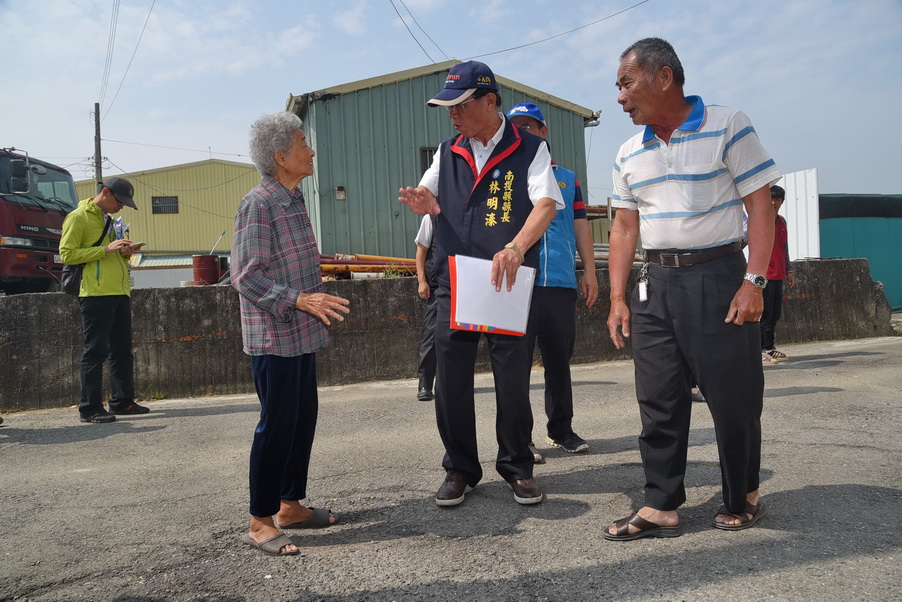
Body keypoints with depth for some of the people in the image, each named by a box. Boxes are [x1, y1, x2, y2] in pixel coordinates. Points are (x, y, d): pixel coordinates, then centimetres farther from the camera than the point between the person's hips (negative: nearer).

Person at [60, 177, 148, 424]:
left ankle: (122, 401, 17)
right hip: (95, 294, -8)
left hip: (120, 293, 8)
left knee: (122, 350, 10)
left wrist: (125, 252, 6)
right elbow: (66, 254, -11)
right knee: (95, 350, -6)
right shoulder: (78, 217, -3)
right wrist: (106, 249, -18)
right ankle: (90, 408, 1)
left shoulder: (111, 219, 21)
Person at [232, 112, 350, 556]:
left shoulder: (294, 200, 14)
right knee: (277, 425, -4)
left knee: (303, 420, 13)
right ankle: (260, 522, 10)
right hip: (273, 337, -9)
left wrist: (319, 302, 21)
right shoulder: (259, 204, -14)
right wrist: (299, 300, -26)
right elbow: (245, 276, -18)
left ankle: (291, 505, 27)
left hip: (301, 335, 9)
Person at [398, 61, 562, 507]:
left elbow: (546, 204, -12)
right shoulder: (447, 153, 14)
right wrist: (421, 201, -13)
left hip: (508, 285, -3)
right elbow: (428, 198, 14)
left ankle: (516, 467, 23)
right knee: (450, 383, 4)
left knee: (513, 382, 3)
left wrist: (516, 248, -32)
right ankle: (460, 469, 21)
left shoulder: (529, 150, 0)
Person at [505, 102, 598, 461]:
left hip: (561, 282, 3)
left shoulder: (567, 178, 18)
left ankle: (561, 429, 23)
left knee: (559, 357, 10)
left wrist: (590, 271, 10)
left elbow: (581, 226, 16)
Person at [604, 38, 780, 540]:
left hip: (717, 277, -4)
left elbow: (760, 204, -7)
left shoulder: (728, 127, -3)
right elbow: (625, 227, 12)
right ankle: (661, 507, 13)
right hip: (656, 283, 5)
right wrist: (618, 298, 5)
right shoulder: (630, 154, 12)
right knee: (658, 399, 4)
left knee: (733, 395, 3)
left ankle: (745, 497, 24)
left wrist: (753, 281, -16)